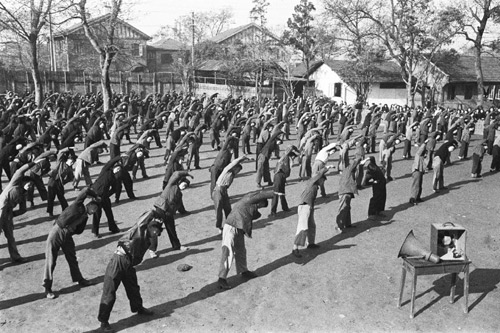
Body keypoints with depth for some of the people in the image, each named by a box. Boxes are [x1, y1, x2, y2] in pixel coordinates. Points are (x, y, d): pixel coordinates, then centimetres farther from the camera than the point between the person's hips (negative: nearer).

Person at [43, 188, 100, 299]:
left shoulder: (84, 217, 13)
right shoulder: (78, 205, -7)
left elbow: (79, 231, 10)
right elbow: (86, 190, -20)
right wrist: (95, 196, -7)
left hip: (67, 236, 8)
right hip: (57, 232, -7)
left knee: (72, 258, 17)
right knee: (51, 261, -1)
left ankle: (79, 279, 33)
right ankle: (47, 288, 9)